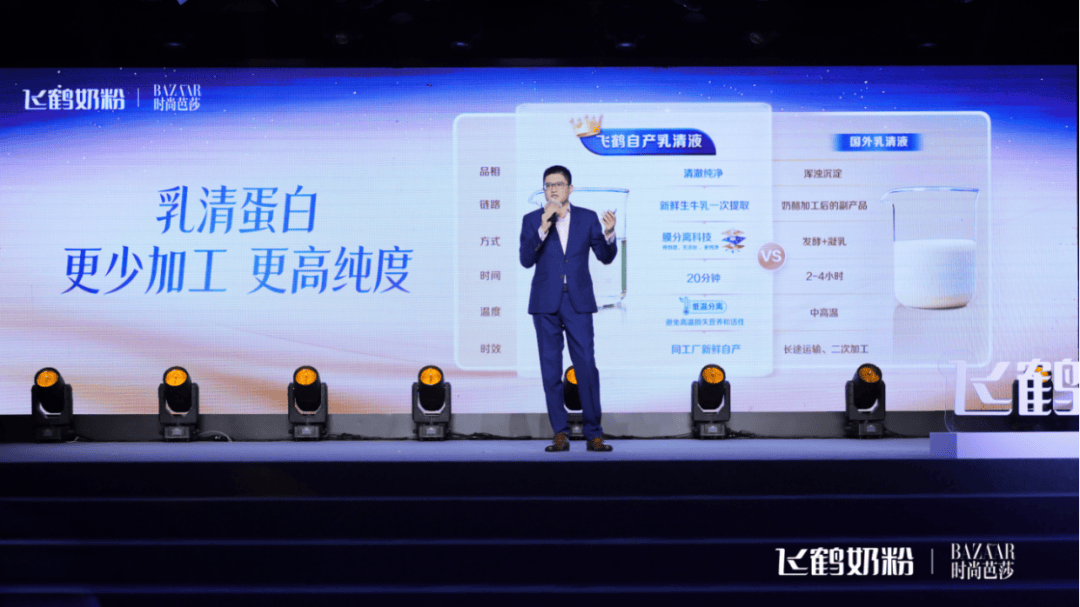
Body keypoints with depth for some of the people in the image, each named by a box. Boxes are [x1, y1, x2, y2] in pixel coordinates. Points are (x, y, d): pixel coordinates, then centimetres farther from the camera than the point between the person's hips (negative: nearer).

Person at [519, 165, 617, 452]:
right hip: (545, 304, 0)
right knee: (550, 370, 2)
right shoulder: (532, 221, 5)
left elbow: (606, 257, 4)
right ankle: (560, 434, 9)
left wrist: (609, 234, -16)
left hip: (578, 302, 0)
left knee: (586, 366, -5)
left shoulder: (587, 218, 7)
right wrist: (543, 229, -20)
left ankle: (593, 434, 0)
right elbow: (526, 260, -8)